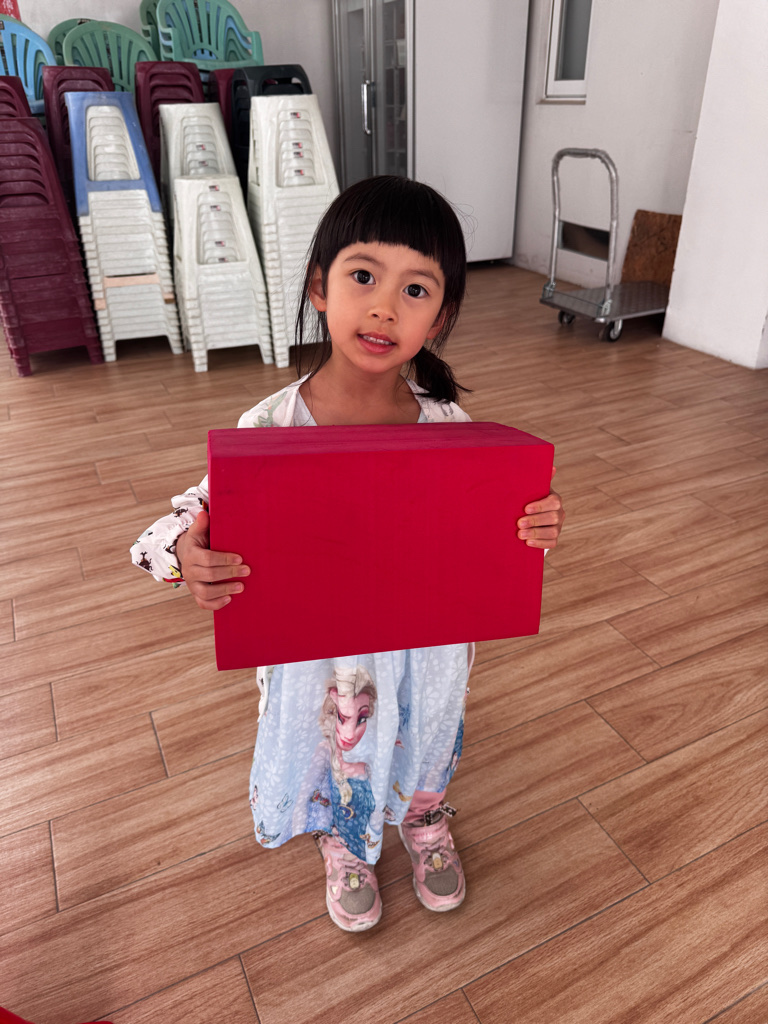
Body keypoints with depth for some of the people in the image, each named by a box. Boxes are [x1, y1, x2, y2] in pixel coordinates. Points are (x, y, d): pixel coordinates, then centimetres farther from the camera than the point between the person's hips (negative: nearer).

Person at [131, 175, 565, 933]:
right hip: (319, 664, -1)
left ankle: (425, 824, 67)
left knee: (424, 753, 30)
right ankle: (344, 845, 63)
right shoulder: (269, 429, -24)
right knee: (334, 759, 28)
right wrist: (185, 558, -36)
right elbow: (203, 513, -14)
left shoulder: (447, 426, -18)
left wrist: (534, 529, -25)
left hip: (426, 658, 2)